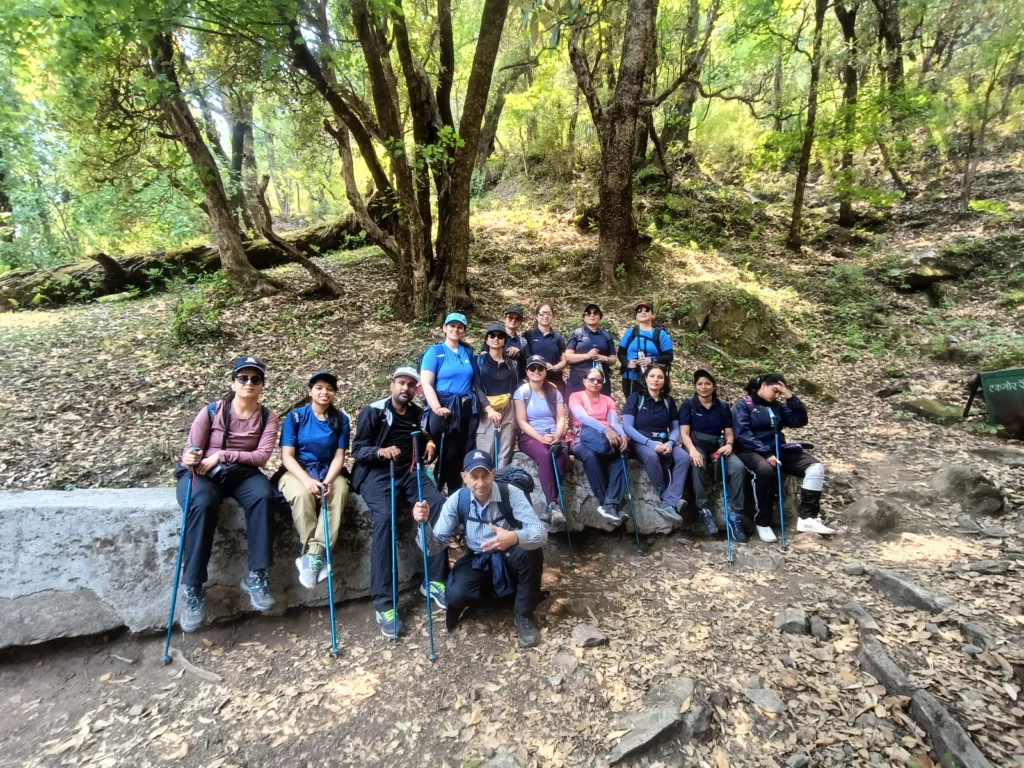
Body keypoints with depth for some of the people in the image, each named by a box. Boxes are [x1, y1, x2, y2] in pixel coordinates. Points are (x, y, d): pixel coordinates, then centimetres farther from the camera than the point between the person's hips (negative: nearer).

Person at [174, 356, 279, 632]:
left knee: (263, 495, -32)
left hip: (242, 473, 1)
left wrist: (221, 456, -19)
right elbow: (191, 450, -4)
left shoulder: (268, 417, 1)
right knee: (202, 503, -36)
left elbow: (262, 455, -10)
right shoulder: (212, 411, -2)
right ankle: (193, 589, -25)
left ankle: (256, 575, -21)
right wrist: (190, 458, -28)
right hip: (203, 473, -1)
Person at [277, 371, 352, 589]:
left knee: (340, 490, -32)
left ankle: (313, 555, -31)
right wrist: (307, 480, -26)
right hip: (297, 471, -1)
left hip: (328, 472, 2)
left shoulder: (341, 419, 1)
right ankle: (317, 555, -23)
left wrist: (328, 480, -23)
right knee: (302, 495, -35)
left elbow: (339, 456, -2)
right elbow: (287, 456, -9)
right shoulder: (295, 416, -4)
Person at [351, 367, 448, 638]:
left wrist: (430, 446, -2)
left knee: (439, 505, -22)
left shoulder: (418, 414, 14)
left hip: (409, 471, 4)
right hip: (377, 473, -4)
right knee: (383, 517, -32)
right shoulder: (373, 411, -1)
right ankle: (383, 603, -28)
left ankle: (434, 581, -11)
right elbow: (357, 450, -4)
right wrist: (380, 450, -24)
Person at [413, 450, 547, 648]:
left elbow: (541, 533, -31)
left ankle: (524, 616, -9)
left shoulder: (511, 494, -22)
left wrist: (515, 537, -52)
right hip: (478, 563, 2)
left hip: (510, 560, -1)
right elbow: (435, 546, -15)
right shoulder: (457, 500, -14)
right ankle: (490, 593, 10)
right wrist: (424, 523, -36)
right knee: (457, 595, -28)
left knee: (530, 552, -35)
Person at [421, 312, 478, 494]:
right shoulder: (434, 351, -1)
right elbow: (426, 384, -9)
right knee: (446, 456, -4)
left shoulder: (468, 351, 13)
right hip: (444, 410, -4)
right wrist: (437, 408, -23)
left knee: (462, 456, 7)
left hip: (467, 410, 4)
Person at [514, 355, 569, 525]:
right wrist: (541, 437, -18)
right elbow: (522, 422, -5)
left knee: (562, 456, -31)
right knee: (544, 455, -36)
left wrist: (556, 437, -14)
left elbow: (561, 419, 6)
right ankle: (553, 504, -35)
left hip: (553, 437, 3)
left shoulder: (554, 392, 12)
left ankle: (549, 506, -29)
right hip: (530, 437, -3)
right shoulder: (522, 392, 2)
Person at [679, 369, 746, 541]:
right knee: (698, 465, -37)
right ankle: (703, 511, -28)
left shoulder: (723, 406, 11)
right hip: (697, 445, -3)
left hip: (718, 446, 3)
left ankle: (735, 515, -21)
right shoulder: (688, 405, 2)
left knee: (738, 466, -26)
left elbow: (729, 433, 8)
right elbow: (685, 433, -7)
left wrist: (728, 445, -16)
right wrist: (692, 450, -27)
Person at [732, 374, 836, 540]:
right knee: (765, 470, -38)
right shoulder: (743, 405, -3)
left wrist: (791, 398, -4)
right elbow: (742, 433, -14)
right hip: (752, 451, -7)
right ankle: (762, 523, -22)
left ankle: (807, 519, -13)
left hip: (777, 449, 7)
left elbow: (800, 421, 7)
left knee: (816, 467, -11)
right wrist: (766, 453, -22)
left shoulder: (778, 406, 15)